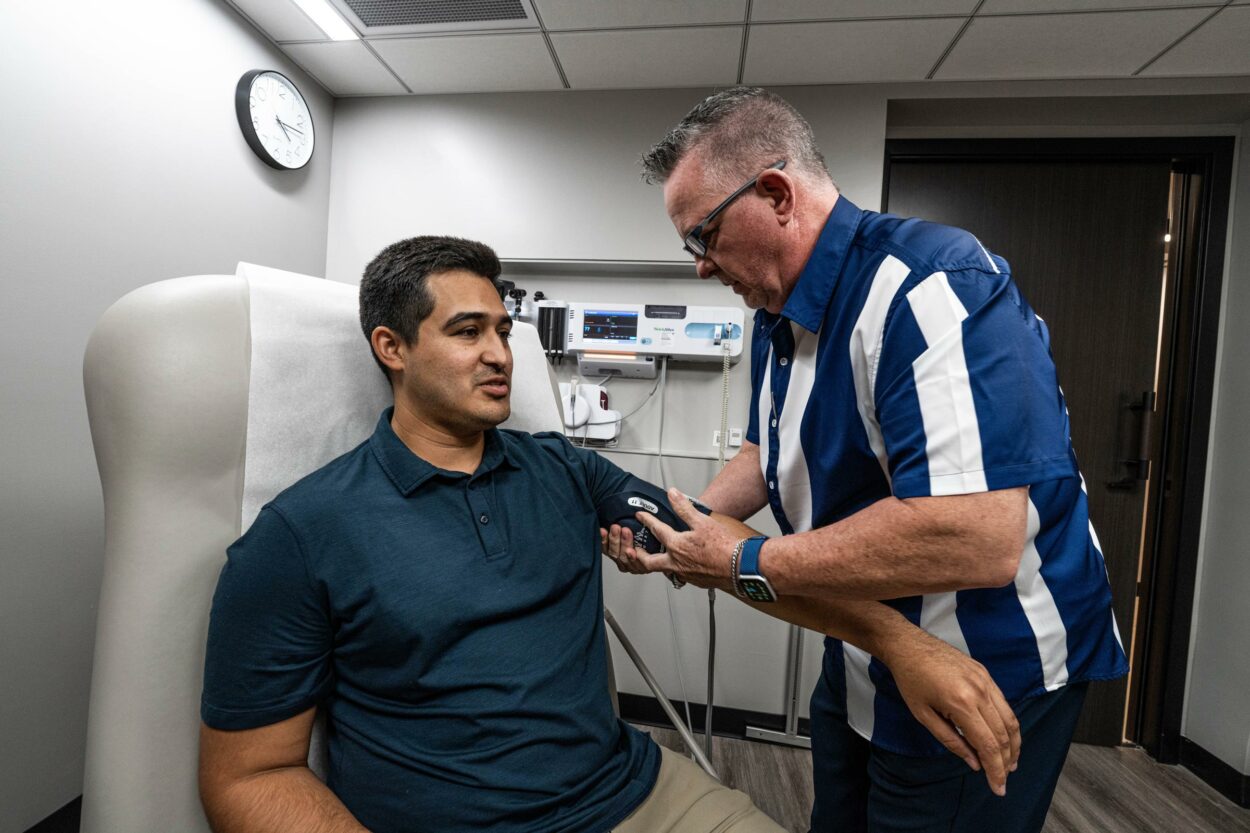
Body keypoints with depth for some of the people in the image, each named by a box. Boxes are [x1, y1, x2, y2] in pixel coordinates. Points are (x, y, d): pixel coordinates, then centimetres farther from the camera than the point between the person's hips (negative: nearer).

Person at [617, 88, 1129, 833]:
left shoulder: (930, 286, -28)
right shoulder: (778, 317, 1)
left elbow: (977, 541, -36)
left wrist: (745, 566, -26)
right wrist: (688, 523, -4)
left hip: (989, 677, -7)